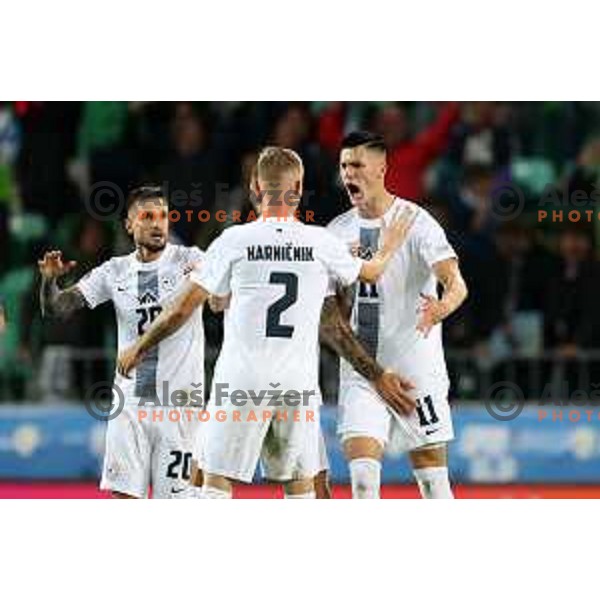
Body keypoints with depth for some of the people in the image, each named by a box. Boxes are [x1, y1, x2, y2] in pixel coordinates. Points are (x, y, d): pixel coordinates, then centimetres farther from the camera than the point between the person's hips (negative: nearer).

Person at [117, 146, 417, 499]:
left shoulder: (236, 240, -3)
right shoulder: (320, 242, 2)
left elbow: (183, 310, -1)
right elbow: (371, 273, 22)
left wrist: (138, 350, 13)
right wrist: (390, 247, 45)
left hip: (243, 378, -2)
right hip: (298, 383, 2)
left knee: (217, 482, 0)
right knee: (300, 486, 12)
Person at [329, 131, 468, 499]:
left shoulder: (416, 222, -9)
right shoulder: (339, 232, 7)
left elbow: (456, 283, -21)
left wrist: (442, 307, -44)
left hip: (416, 368, -4)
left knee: (433, 478, 1)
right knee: (362, 474, -9)